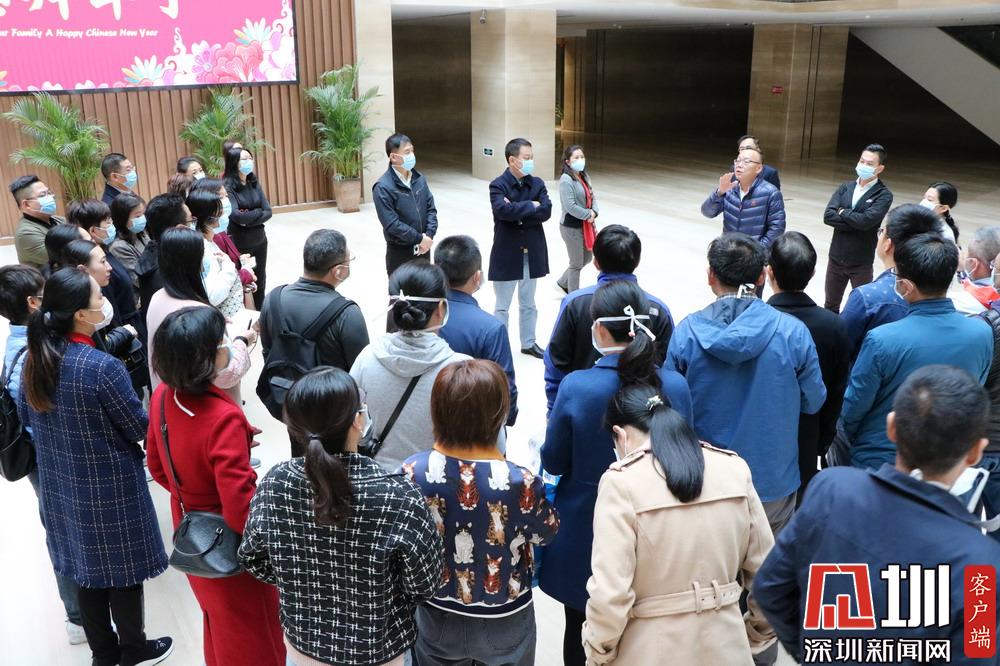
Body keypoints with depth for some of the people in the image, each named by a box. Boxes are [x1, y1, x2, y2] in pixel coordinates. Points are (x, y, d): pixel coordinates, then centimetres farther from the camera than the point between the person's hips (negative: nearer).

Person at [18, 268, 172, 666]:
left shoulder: (34, 358, -6)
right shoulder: (103, 368, -28)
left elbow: (26, 416, 9)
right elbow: (141, 429, -17)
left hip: (59, 484, 7)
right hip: (110, 487, -7)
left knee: (86, 566, 21)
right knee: (123, 568, 13)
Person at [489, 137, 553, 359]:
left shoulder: (537, 183, 3)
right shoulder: (498, 185, -10)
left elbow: (546, 211, -10)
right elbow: (503, 210, -28)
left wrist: (519, 212, -18)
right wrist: (531, 206, -18)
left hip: (532, 252, 4)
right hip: (506, 253, -4)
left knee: (528, 303, 17)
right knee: (502, 306, 7)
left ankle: (528, 343, 31)